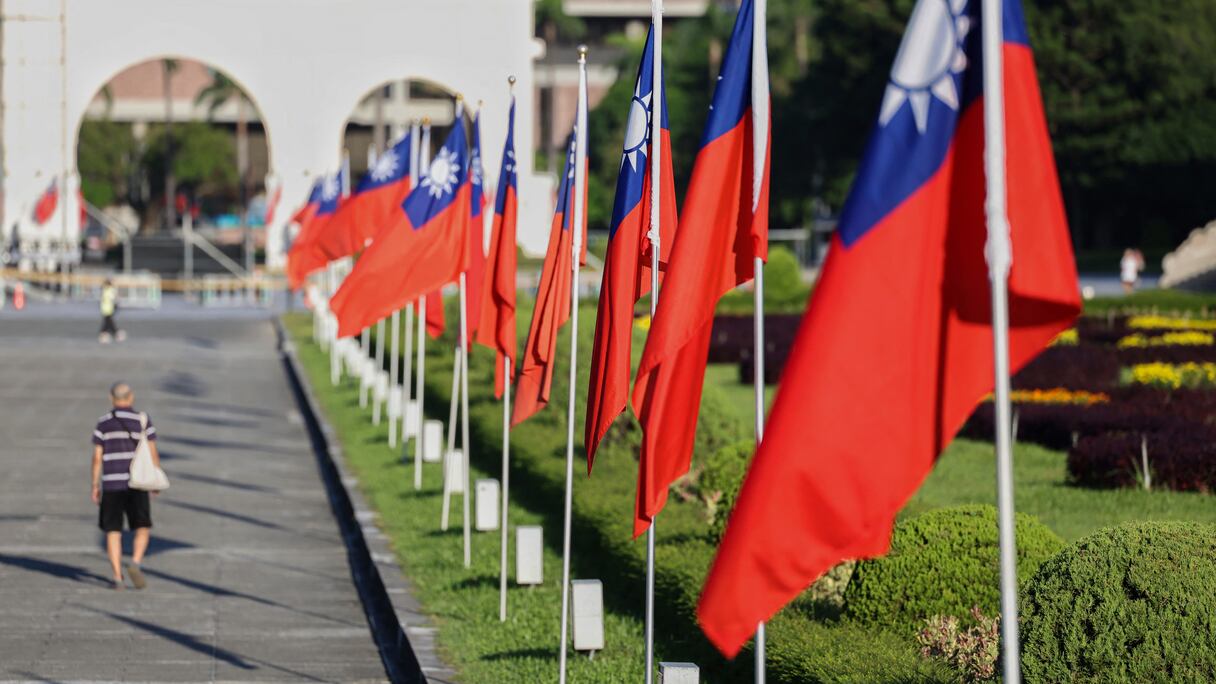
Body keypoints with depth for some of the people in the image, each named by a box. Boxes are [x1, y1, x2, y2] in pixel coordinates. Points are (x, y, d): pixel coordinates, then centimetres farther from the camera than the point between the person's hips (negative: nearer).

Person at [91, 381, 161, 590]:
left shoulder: (103, 423, 3)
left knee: (113, 531, 8)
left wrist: (95, 486, 6)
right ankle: (136, 563, -16)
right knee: (143, 528, 8)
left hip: (111, 483, 1)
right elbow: (153, 453, -2)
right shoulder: (142, 420, -1)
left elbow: (97, 457, 1)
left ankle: (117, 578, 1)